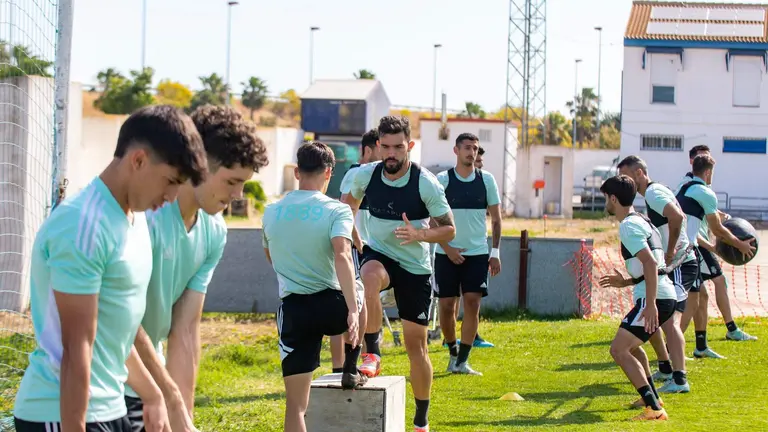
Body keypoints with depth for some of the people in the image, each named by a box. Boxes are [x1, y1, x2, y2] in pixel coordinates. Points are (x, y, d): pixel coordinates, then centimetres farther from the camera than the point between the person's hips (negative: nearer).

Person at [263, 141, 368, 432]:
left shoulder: (271, 213, 6)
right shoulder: (336, 211, -7)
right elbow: (342, 256, -23)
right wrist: (353, 310, -28)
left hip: (292, 310, 2)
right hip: (332, 305, -2)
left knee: (296, 405, 2)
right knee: (359, 299, 38)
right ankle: (350, 370, 39)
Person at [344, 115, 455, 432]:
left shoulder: (427, 183, -17)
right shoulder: (365, 175, -9)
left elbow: (449, 229, -12)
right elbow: (350, 202, 15)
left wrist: (419, 234, -29)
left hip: (416, 268, -1)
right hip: (379, 254, 1)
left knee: (416, 344, 4)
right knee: (369, 277, -38)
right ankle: (373, 355, -27)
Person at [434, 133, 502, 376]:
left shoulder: (486, 180, 5)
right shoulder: (442, 180, -2)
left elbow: (496, 218, 10)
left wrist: (495, 251, 3)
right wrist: (447, 248, -9)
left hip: (477, 253, 1)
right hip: (447, 254, -1)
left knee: (472, 303, -8)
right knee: (447, 305, 1)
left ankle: (462, 361, -3)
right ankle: (453, 351, 24)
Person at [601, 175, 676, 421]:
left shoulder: (629, 226, -12)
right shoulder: (641, 220, 20)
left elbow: (650, 263, -24)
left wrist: (650, 304, -28)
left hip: (655, 298, -10)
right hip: (666, 295, 10)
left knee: (618, 349, -13)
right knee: (631, 345, 30)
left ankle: (654, 409, -21)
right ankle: (651, 398, 38)